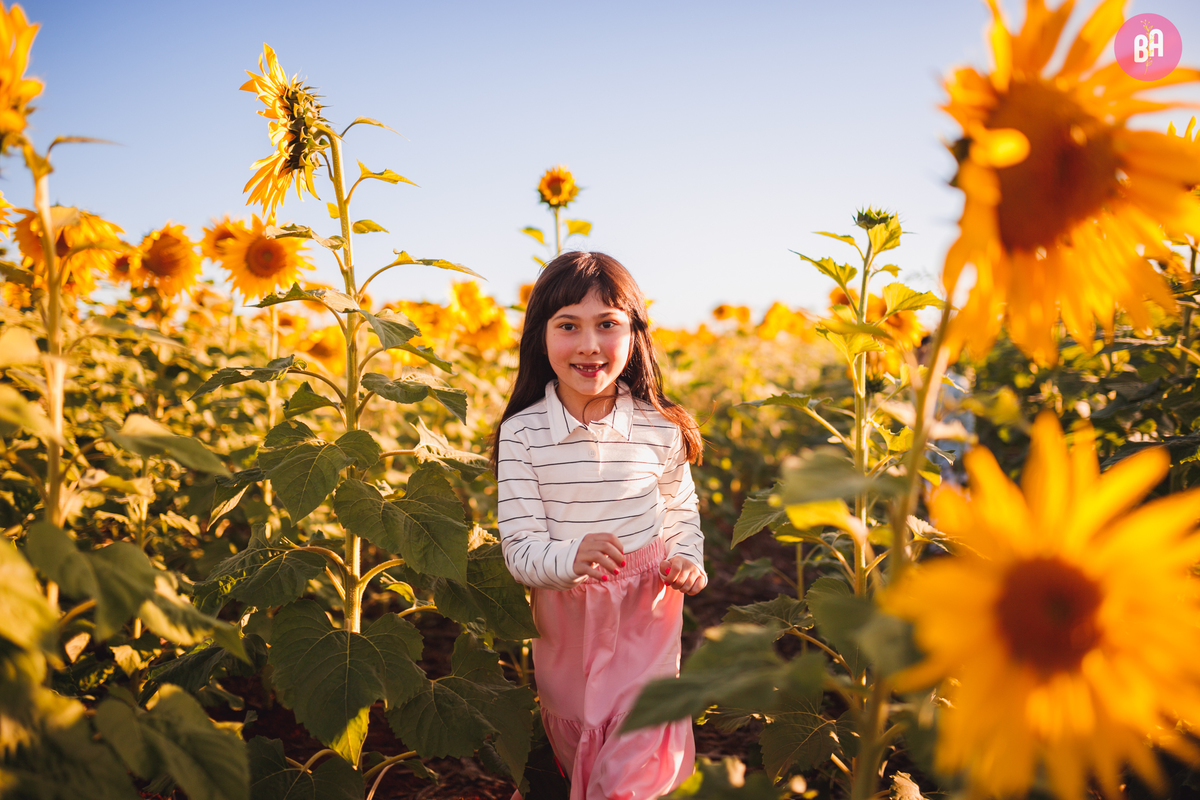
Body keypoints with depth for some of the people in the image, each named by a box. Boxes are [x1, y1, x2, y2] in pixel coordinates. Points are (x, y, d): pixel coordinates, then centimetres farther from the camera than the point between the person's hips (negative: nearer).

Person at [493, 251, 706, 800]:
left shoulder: (660, 428, -9)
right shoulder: (521, 432, -12)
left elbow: (681, 513, 7)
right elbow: (520, 548, -13)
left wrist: (687, 558, -13)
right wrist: (570, 557, -33)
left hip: (647, 614, -1)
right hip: (564, 616, 1)